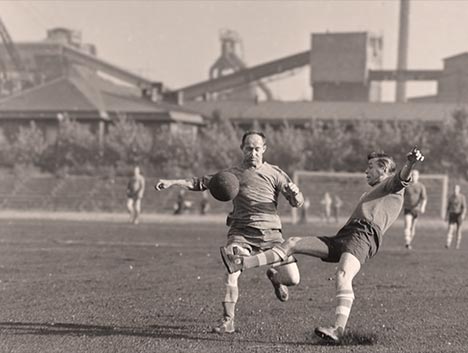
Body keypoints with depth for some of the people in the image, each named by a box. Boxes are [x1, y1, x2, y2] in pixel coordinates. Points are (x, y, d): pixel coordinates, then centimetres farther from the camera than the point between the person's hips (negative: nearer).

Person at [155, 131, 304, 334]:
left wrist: (295, 194, -17)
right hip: (241, 232, 0)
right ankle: (228, 321, -10)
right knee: (231, 272, -24)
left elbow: (297, 203, 6)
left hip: (269, 232, 0)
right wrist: (172, 183, 5)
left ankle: (274, 277, 30)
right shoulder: (232, 174, 11)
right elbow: (201, 183, 14)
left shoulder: (274, 173, 9)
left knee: (292, 279, -7)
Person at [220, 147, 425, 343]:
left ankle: (339, 329, -46)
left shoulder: (392, 186, 13)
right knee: (292, 244, 3)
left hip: (363, 235, -9)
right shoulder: (371, 194, 39)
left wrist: (411, 162, -32)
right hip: (341, 238, 9)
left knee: (343, 275, -34)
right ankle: (241, 264, 0)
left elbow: (403, 177, -10)